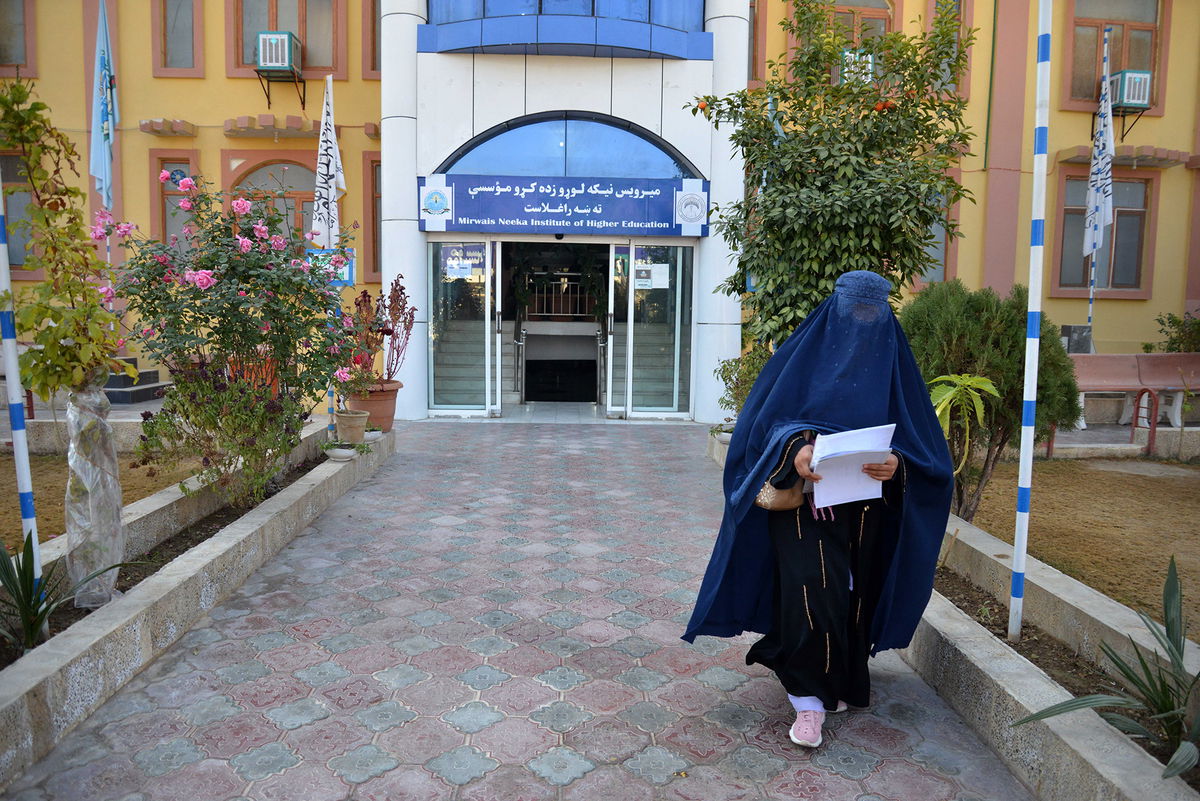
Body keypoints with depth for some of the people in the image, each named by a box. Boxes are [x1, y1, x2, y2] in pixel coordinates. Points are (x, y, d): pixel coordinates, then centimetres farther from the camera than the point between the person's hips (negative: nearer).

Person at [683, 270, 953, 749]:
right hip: (804, 499, -2)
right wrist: (794, 450, -26)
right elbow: (770, 420, -5)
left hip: (865, 507, 3)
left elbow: (917, 438, 1)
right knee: (813, 592, -13)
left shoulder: (892, 363, 5)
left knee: (855, 594, 10)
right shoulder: (803, 356, -1)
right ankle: (810, 700, 0)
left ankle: (841, 682, 32)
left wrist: (896, 463, -21)